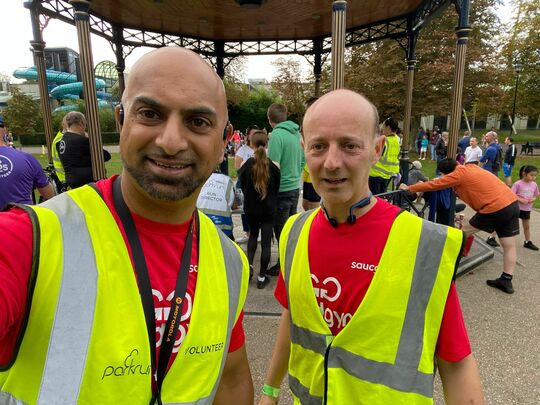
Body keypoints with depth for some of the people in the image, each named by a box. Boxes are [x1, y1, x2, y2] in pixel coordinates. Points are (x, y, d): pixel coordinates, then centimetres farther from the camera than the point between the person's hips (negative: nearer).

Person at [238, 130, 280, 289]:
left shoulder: (247, 165, -11)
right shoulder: (273, 166, -11)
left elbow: (242, 186, 2)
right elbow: (276, 188, 1)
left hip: (250, 207, 2)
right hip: (268, 208, -1)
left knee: (253, 234, 25)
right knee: (266, 241, 5)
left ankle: (249, 264, 9)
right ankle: (262, 277, 12)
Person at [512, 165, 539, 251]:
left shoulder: (534, 185, -1)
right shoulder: (518, 184, -17)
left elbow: (535, 195, 11)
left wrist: (533, 199, -10)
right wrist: (521, 200, -26)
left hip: (527, 209, 5)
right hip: (516, 208, -5)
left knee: (527, 226, 18)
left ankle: (528, 242, 32)